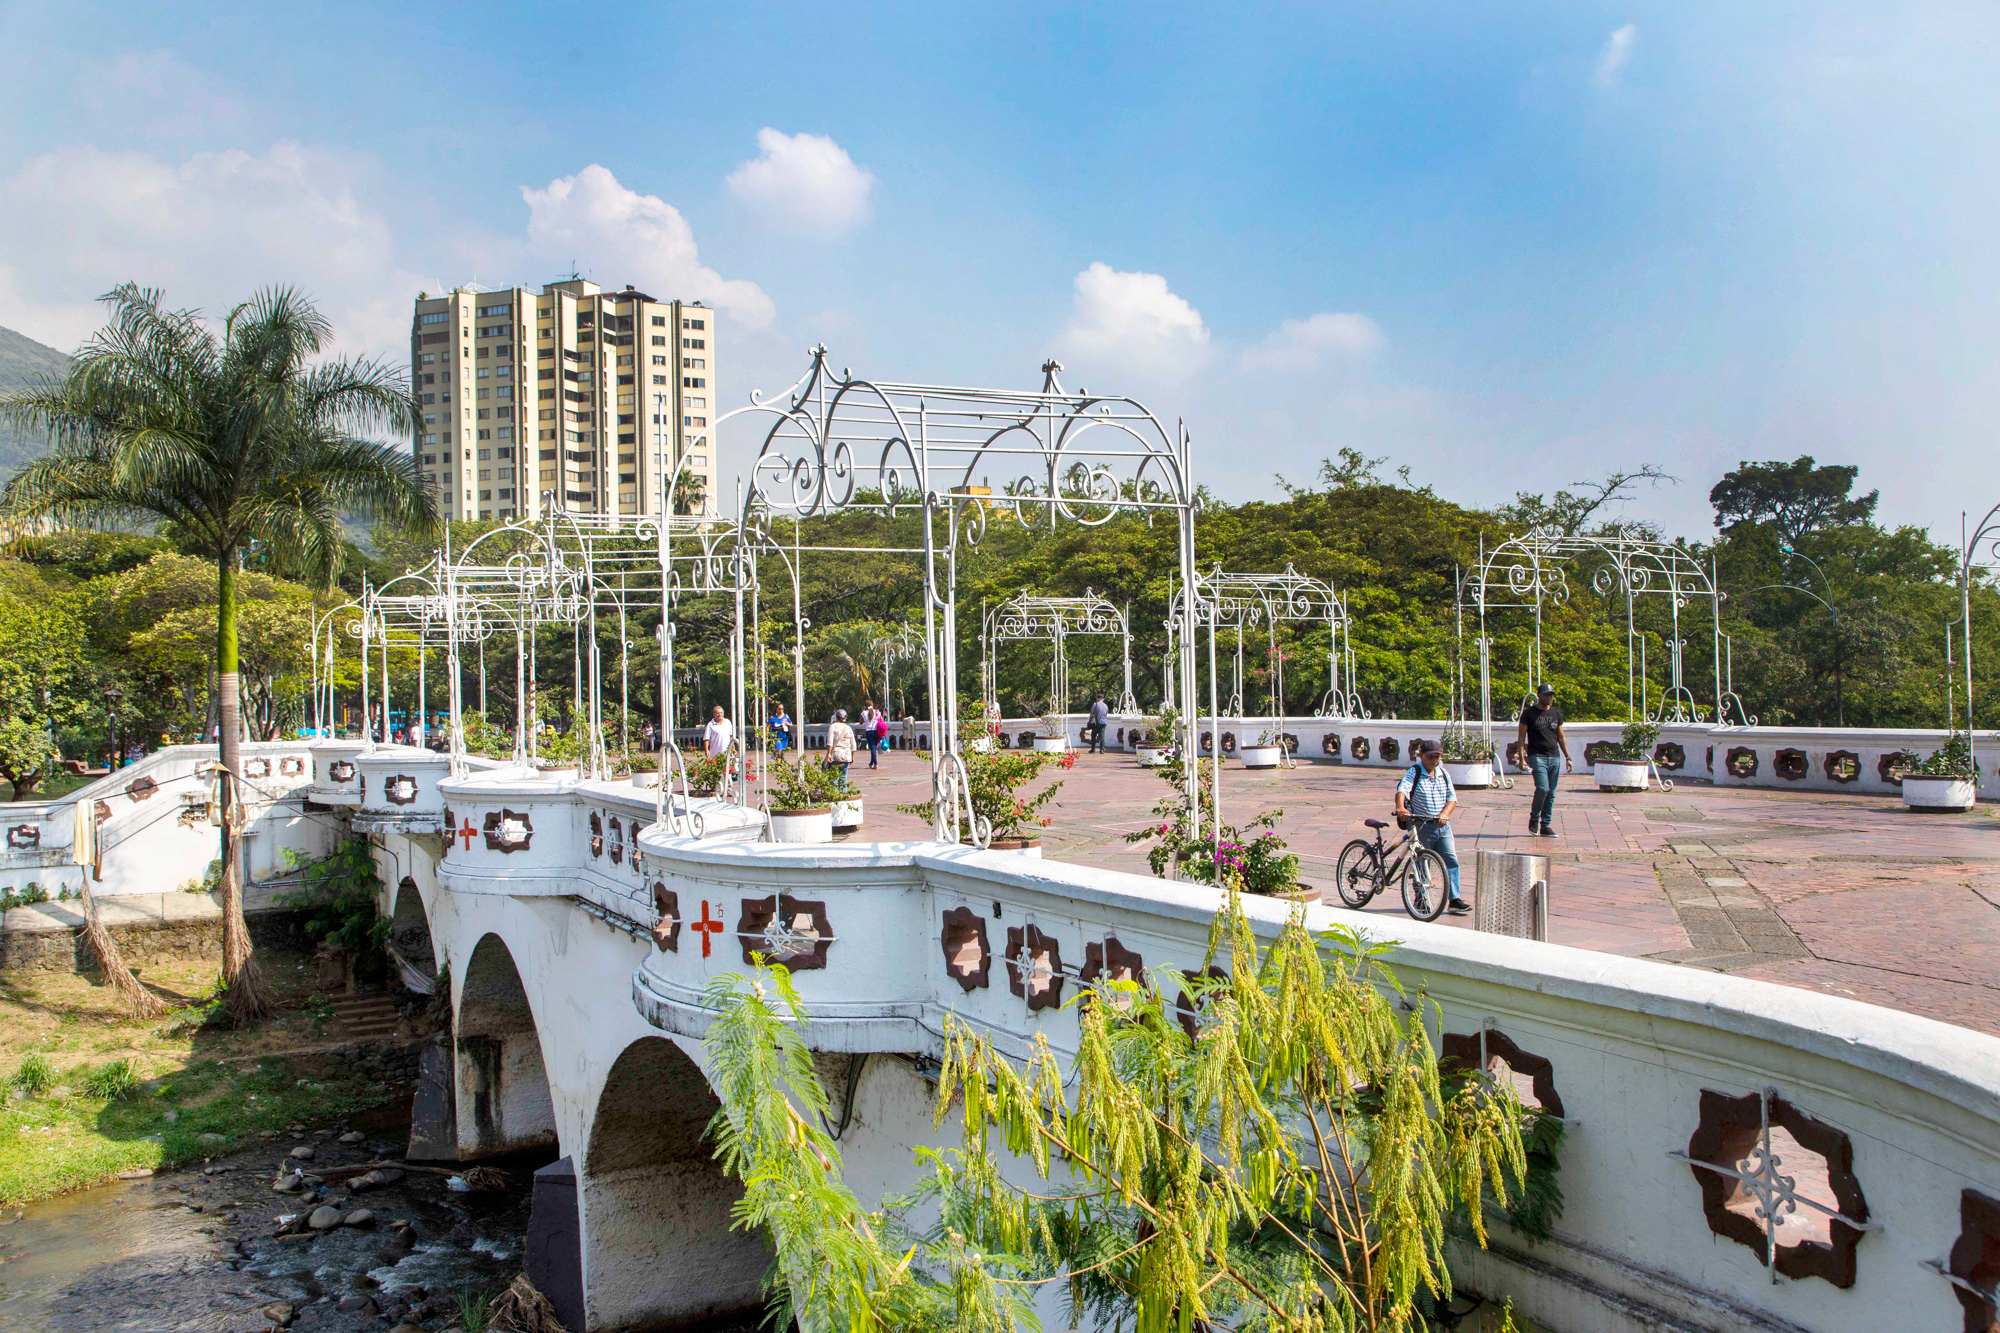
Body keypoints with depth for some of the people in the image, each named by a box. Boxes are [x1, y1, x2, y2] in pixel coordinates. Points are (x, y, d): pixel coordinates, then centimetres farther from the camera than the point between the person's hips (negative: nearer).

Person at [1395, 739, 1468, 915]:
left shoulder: (1444, 775, 10)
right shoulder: (1414, 773, -6)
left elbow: (1452, 798, 3)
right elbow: (1402, 789, -23)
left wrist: (1444, 814, -16)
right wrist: (1400, 808, -43)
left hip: (1442, 826, 4)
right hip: (1421, 826, -4)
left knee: (1451, 861, -3)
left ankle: (1454, 900, -1)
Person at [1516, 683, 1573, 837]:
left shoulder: (1556, 713, 15)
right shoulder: (1529, 713, 2)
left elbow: (1561, 738, 19)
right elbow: (1521, 737, 1)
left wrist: (1568, 757, 12)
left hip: (1554, 757, 5)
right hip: (1537, 756, -5)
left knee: (1551, 793, 3)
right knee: (1543, 788, -18)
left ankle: (1546, 825, 9)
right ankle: (1534, 817, 4)